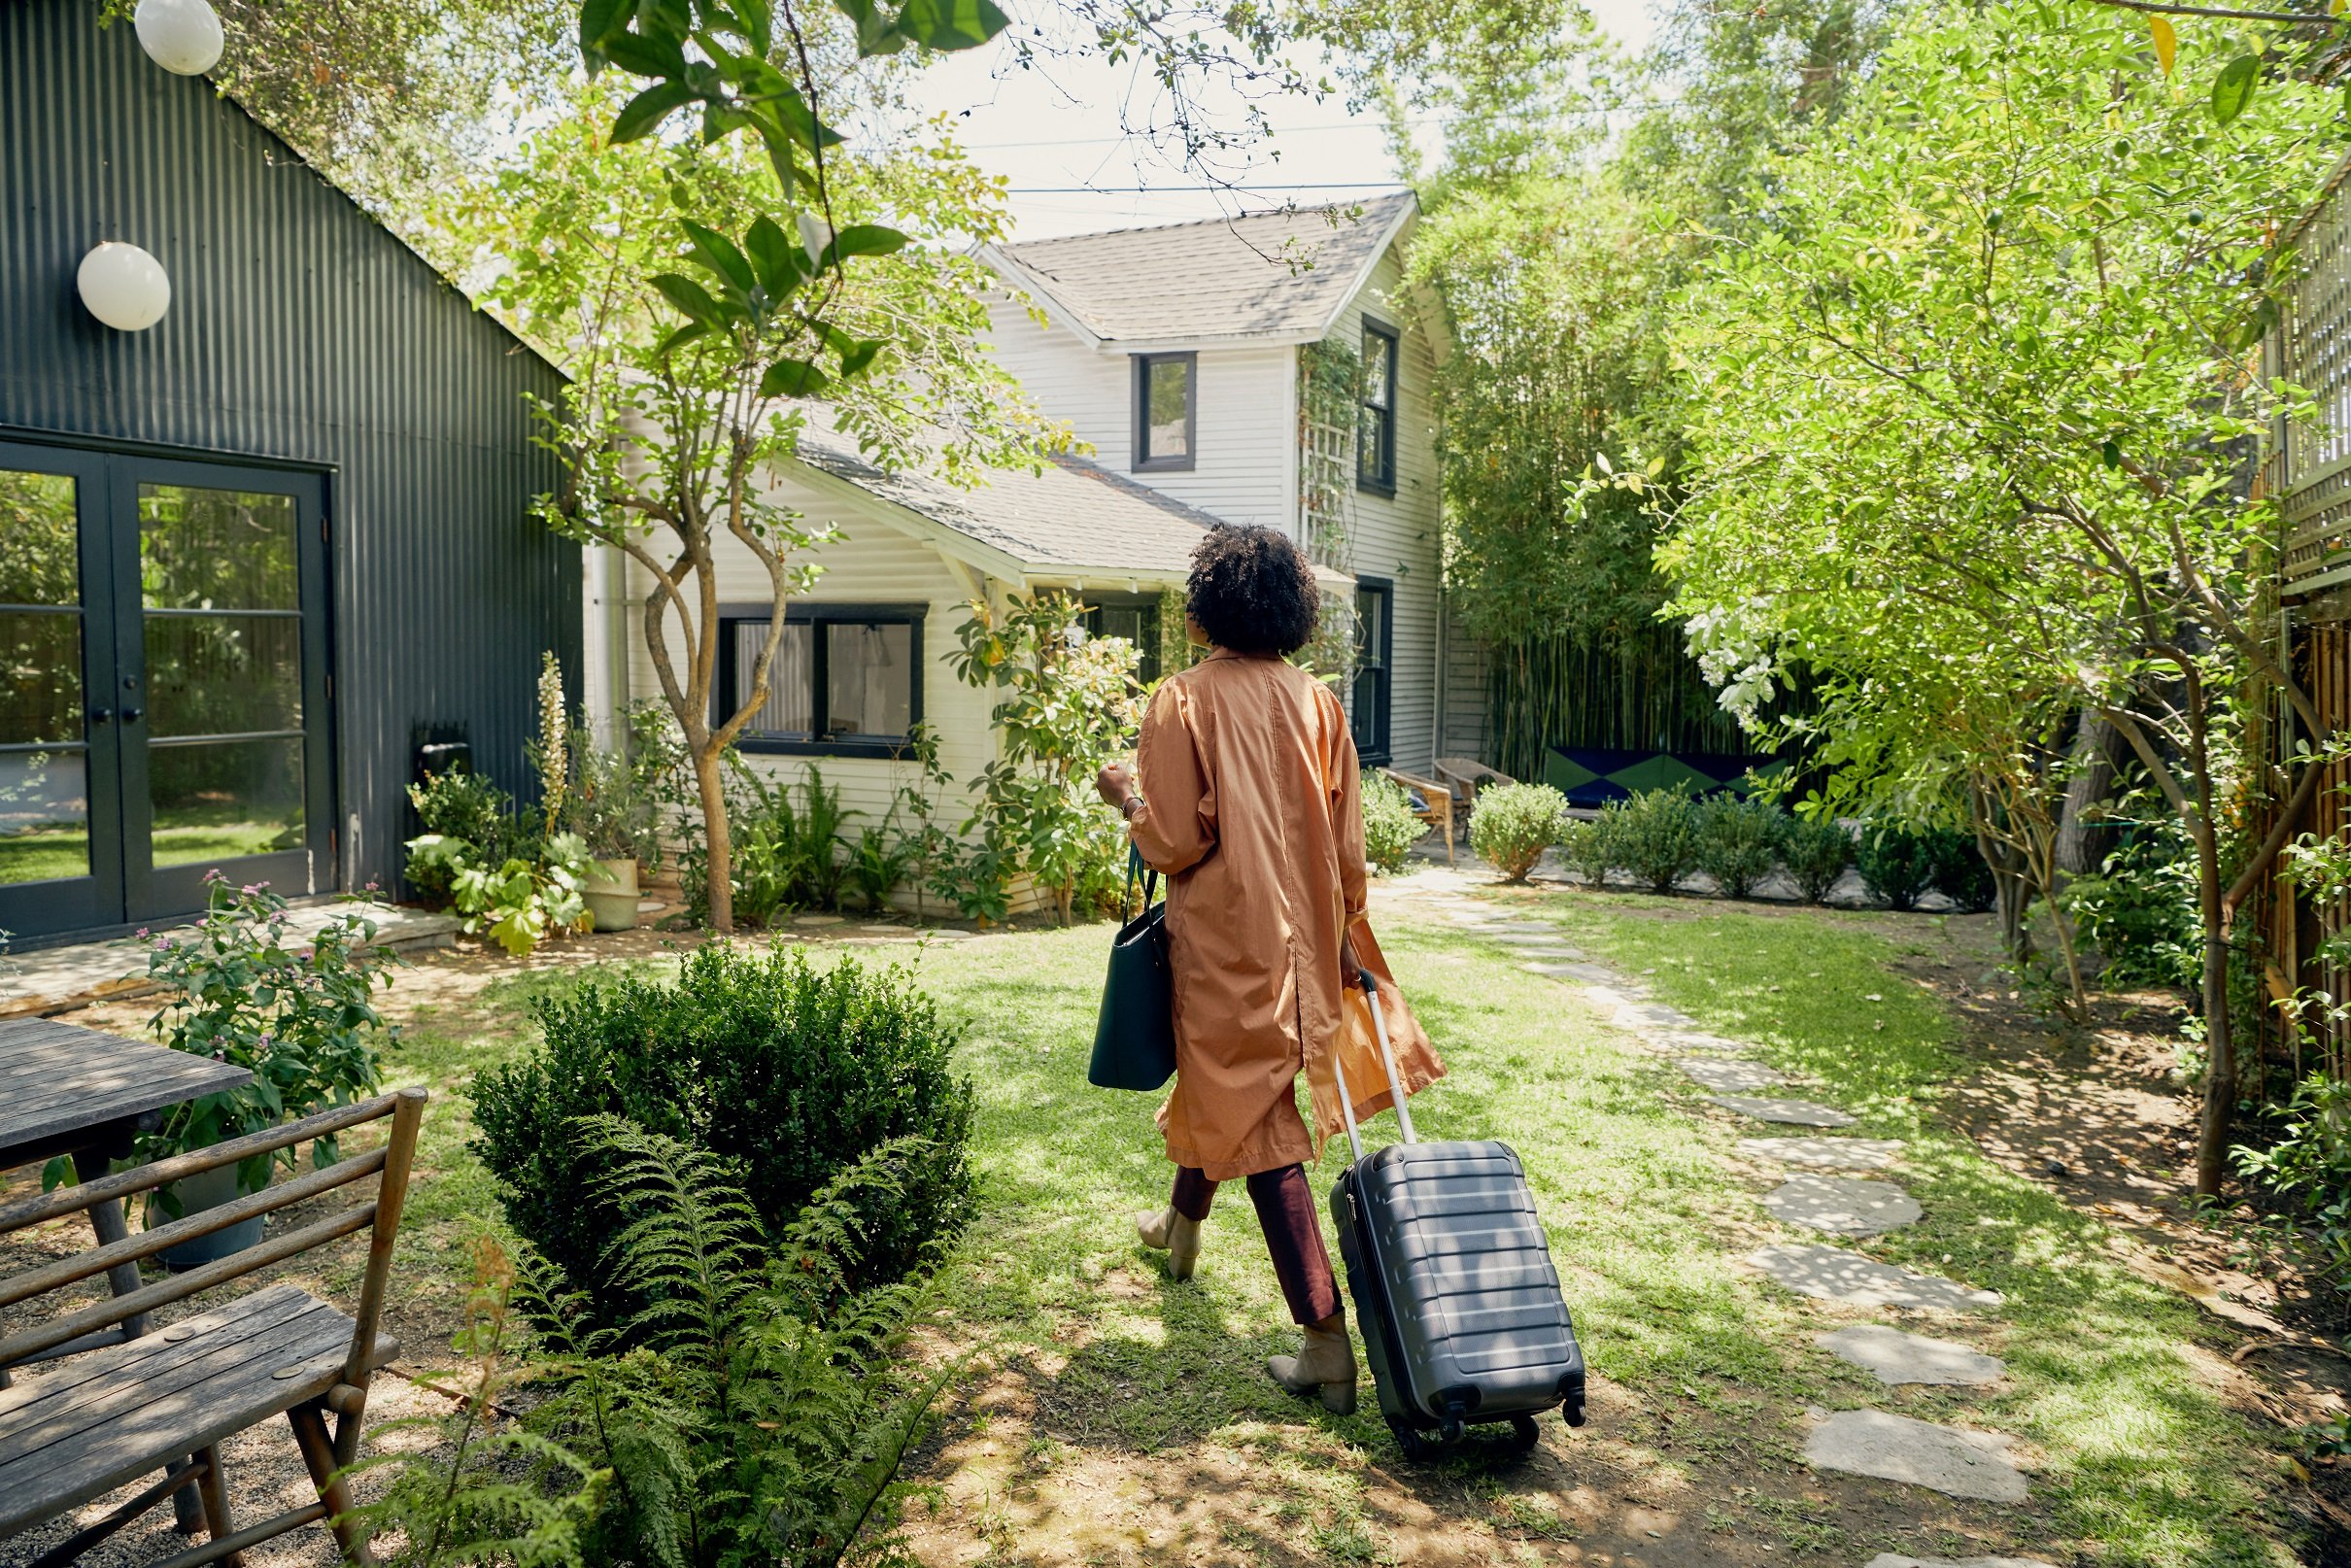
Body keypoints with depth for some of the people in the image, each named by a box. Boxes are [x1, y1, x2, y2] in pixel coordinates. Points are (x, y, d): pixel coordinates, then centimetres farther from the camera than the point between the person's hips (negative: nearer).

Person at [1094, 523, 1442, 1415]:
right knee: (1219, 1078, 27)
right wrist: (1341, 936, 13)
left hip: (1224, 934, -6)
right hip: (1302, 931, 6)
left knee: (1259, 1120, -1)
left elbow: (1174, 843, -15)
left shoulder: (1186, 700, -14)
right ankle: (1181, 1228, 50)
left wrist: (1128, 800, 4)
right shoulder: (1316, 701, 1)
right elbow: (1346, 842, 2)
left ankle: (1328, 1345, -1)